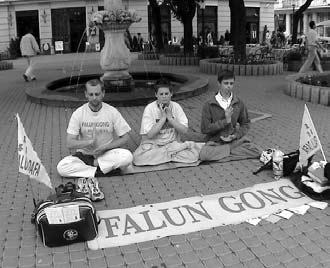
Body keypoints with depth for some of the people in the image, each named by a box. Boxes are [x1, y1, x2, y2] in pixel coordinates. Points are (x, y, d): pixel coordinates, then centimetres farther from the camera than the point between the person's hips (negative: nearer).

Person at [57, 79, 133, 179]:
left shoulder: (112, 112, -6)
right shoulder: (78, 113, -6)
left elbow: (125, 138, -3)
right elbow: (69, 143, -10)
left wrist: (105, 146, -16)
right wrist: (89, 142, -27)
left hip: (107, 154, 0)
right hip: (84, 153, 0)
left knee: (127, 156, -30)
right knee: (61, 167, -26)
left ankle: (91, 163, -14)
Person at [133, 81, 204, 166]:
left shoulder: (176, 106, -2)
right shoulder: (149, 109, -10)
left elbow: (184, 130, -6)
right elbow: (149, 134, -18)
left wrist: (170, 117, -16)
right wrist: (163, 117, -19)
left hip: (173, 143, 1)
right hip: (153, 145, -1)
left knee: (192, 154, -25)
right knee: (138, 157, -32)